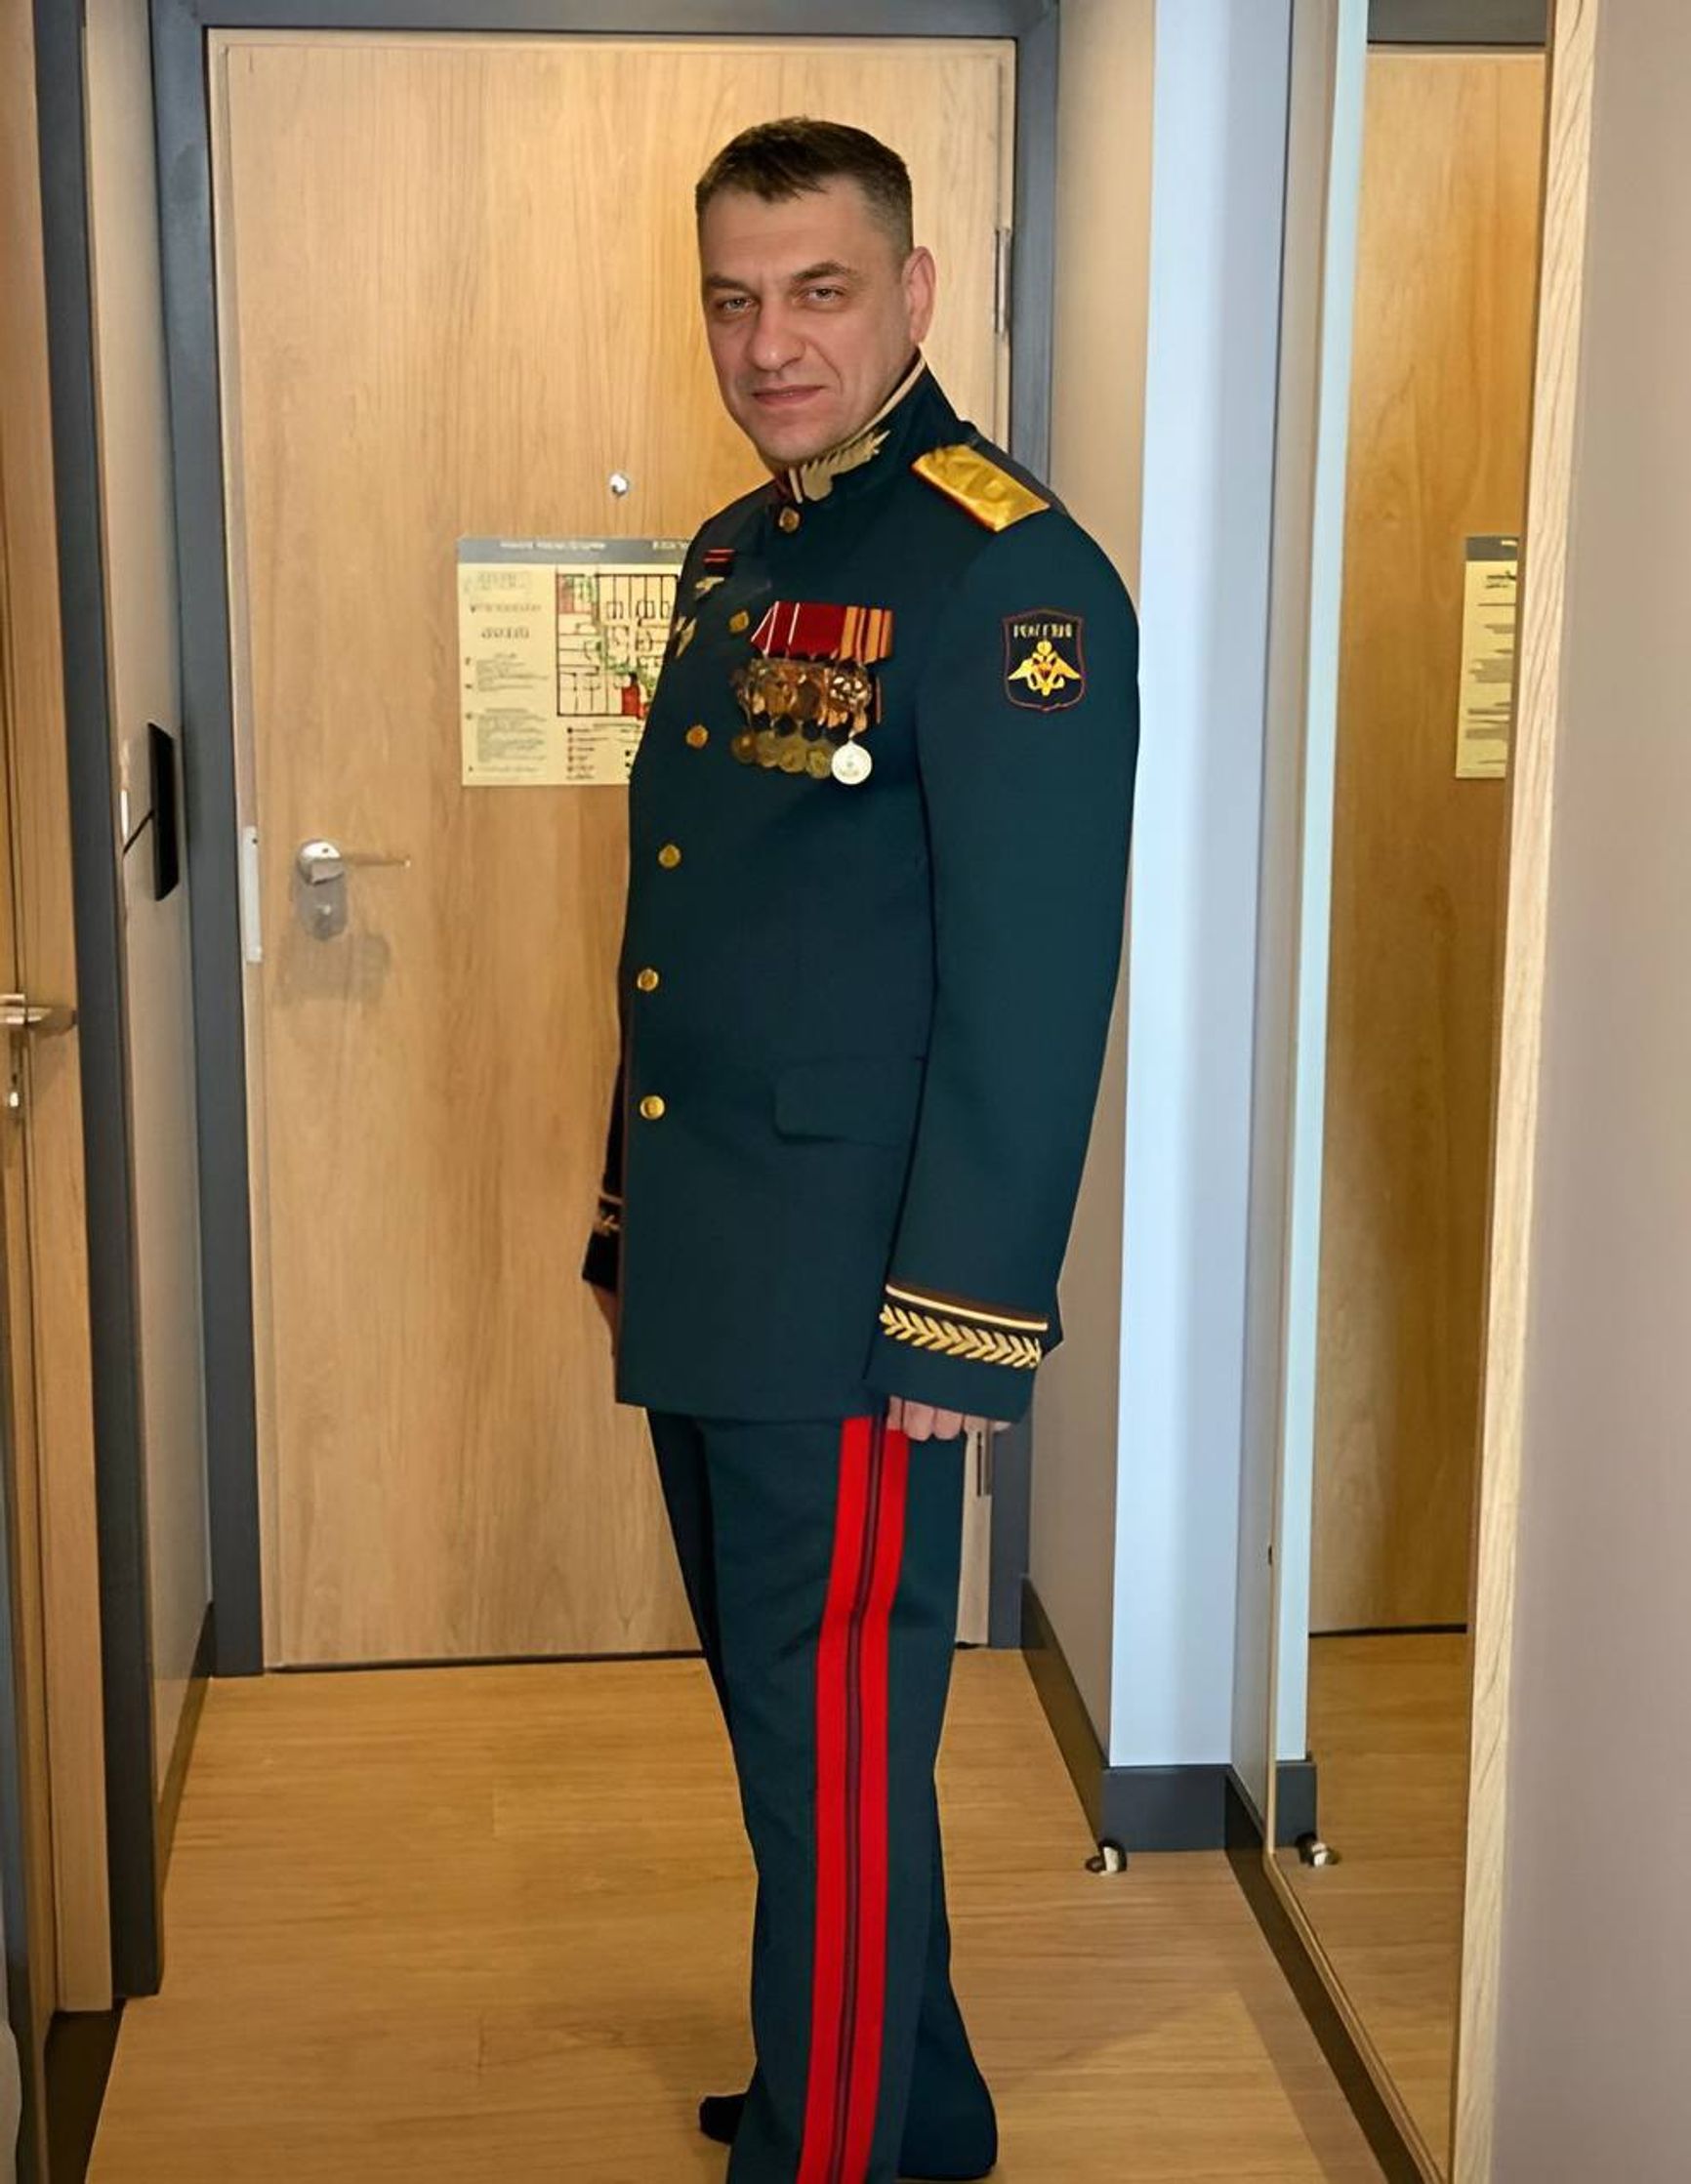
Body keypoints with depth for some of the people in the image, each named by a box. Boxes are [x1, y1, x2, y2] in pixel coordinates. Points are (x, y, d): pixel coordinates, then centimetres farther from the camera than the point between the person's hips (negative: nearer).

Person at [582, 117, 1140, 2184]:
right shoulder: (731, 560, 13)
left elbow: (1034, 986, -18)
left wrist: (958, 1327, -19)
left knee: (835, 1758, 3)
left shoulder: (1008, 576, -14)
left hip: (851, 1309, -9)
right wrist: (631, 1224, 18)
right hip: (705, 1292, 9)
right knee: (782, 1713, 20)